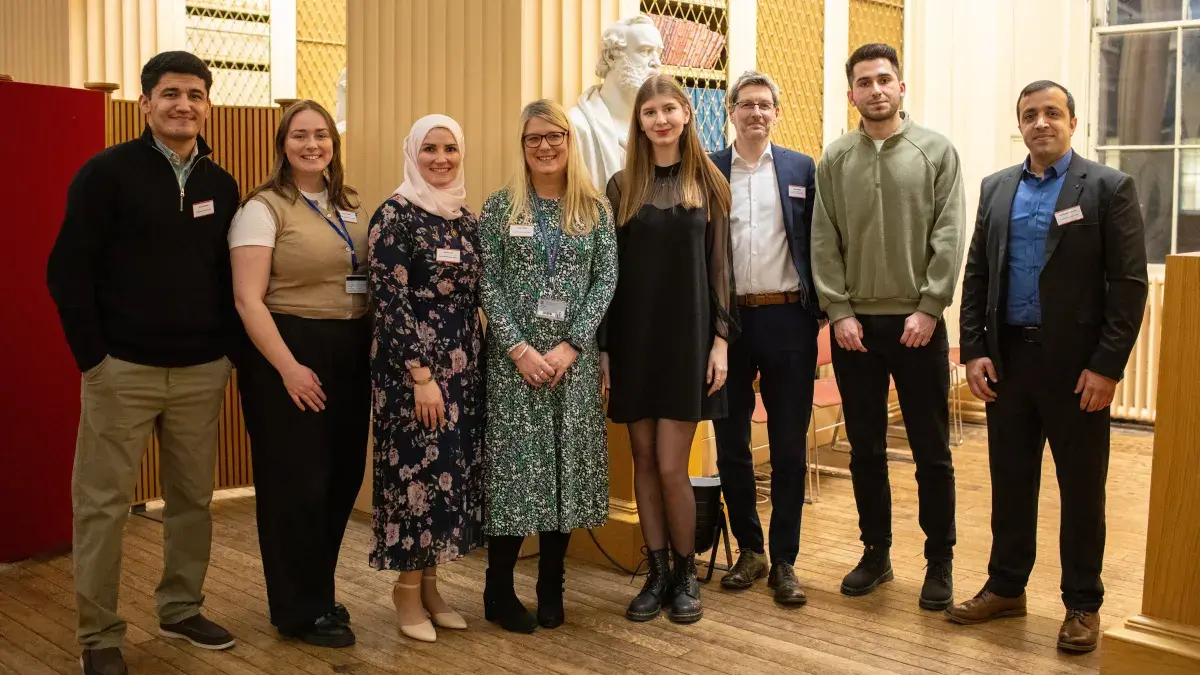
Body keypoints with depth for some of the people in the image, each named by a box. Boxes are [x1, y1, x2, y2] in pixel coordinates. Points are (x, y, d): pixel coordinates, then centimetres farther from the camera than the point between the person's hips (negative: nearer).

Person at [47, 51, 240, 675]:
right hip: (122, 368, -4)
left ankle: (181, 609, 28)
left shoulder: (221, 185, 9)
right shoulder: (107, 172, -5)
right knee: (103, 504, 3)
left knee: (192, 497, 12)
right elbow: (67, 270, -8)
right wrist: (92, 356, -11)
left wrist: (228, 349, 6)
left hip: (201, 372, 4)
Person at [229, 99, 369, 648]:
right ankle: (300, 610, 18)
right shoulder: (265, 207, -8)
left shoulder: (350, 206, 12)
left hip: (351, 352, 7)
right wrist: (288, 367, -19)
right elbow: (248, 299, -14)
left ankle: (317, 591, 30)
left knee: (343, 477, 11)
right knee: (297, 482, 3)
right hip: (289, 353, -7)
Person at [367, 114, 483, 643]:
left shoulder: (467, 218, 11)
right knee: (417, 469, -2)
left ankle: (429, 585, 22)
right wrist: (422, 374, -18)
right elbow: (390, 302, -14)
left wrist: (475, 365, 10)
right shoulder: (394, 215, -9)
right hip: (413, 365, -7)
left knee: (454, 468, 9)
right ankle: (408, 590, 14)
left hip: (464, 364, 7)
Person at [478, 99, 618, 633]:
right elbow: (488, 285, -2)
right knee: (514, 465, -1)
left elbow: (606, 280, 1)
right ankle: (499, 589, 13)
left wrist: (571, 345, -10)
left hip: (574, 356, 2)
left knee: (566, 465, 5)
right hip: (514, 357, -2)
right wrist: (519, 348, -13)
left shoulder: (595, 207, 7)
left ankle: (551, 587, 19)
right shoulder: (500, 207, 3)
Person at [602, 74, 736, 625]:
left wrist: (721, 337, -6)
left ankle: (686, 573, 15)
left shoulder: (708, 184, 4)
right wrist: (604, 346, 1)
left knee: (671, 466, -5)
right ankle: (657, 574, 20)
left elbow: (720, 265, 2)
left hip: (687, 335, -2)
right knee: (644, 462, 6)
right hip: (633, 338, 2)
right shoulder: (622, 186, 6)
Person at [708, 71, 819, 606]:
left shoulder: (802, 169, 6)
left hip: (787, 318, 0)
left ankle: (784, 560, 15)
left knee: (789, 447, 4)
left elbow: (816, 246, 5)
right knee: (731, 443, 9)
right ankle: (749, 549, 25)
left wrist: (817, 314, -3)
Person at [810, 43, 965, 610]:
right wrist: (840, 312, -7)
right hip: (854, 324, 2)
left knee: (931, 451, 4)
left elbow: (948, 239, -4)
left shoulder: (937, 151, 1)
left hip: (917, 322, -2)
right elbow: (824, 244, 2)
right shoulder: (834, 160, 5)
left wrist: (928, 309, -12)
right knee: (865, 449, 11)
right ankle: (876, 552, 24)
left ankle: (939, 560, 18)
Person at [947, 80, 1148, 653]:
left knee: (1081, 487, 6)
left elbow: (1128, 283, -8)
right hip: (1008, 358, 4)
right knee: (1009, 480, 12)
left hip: (1076, 363, -4)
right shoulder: (996, 189, 9)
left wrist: (1107, 366, -14)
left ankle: (1083, 605, 20)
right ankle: (1006, 587, 27)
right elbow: (975, 275, 10)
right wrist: (973, 351, 1)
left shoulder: (1109, 187, -4)